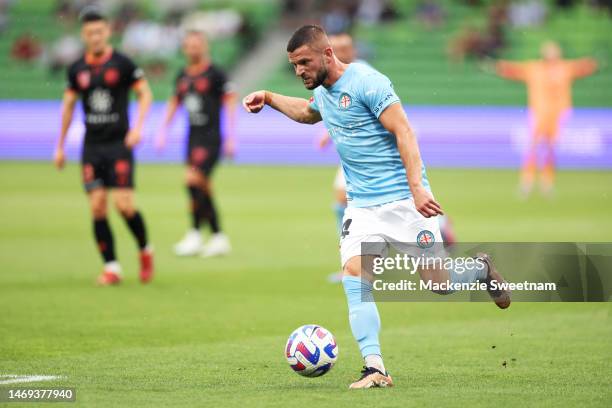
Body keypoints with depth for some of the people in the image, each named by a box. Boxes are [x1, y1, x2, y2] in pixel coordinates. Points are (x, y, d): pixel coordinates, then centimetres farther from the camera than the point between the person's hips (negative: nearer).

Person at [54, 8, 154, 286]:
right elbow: (68, 104, 17)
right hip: (92, 146, 4)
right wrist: (60, 147, 17)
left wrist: (137, 127, -13)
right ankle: (111, 267, 3)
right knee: (97, 207, -4)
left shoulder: (122, 63, -5)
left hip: (119, 143, -4)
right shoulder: (77, 69, 7)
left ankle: (145, 250, 14)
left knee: (123, 204, -12)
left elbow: (145, 93, 0)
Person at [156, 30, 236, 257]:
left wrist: (231, 137, -11)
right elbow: (174, 103, 24)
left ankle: (195, 235, -12)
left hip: (211, 138, -7)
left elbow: (230, 102, -7)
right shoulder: (182, 75, 12)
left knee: (193, 180, -18)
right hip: (193, 136, 7)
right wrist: (163, 131, 18)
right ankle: (218, 237, 13)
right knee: (203, 189, 6)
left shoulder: (215, 74, -7)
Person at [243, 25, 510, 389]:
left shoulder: (366, 82, -14)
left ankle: (482, 269, 31)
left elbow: (403, 132, -19)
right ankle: (375, 369, -19)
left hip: (403, 199, -7)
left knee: (436, 282, -5)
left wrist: (416, 186, -27)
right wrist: (269, 98, 26)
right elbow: (308, 112, 38)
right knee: (355, 275, -16)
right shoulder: (324, 93, 12)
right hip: (363, 205, 7)